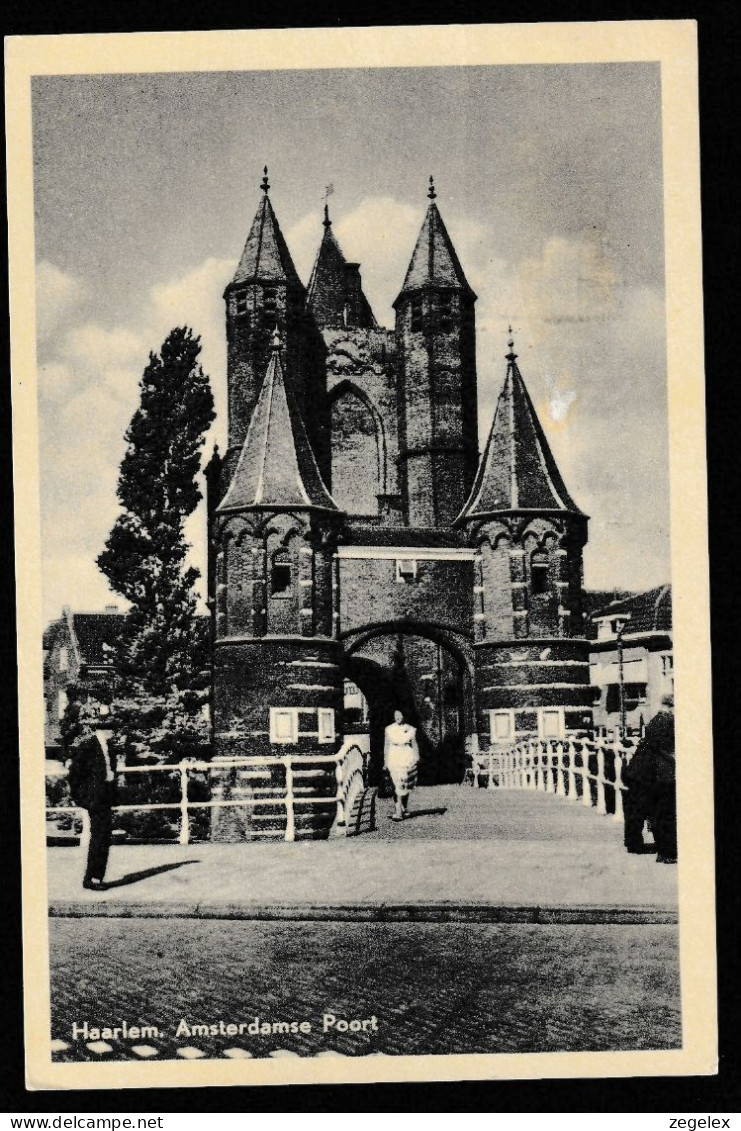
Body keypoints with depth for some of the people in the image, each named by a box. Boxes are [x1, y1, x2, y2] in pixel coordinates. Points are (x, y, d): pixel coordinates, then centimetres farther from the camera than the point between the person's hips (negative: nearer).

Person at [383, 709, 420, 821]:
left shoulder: (410, 729, 5)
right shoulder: (389, 729, 7)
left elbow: (414, 744, 8)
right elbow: (386, 745, 10)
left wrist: (417, 759, 2)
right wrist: (385, 760, 7)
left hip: (407, 757, 1)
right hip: (394, 758, -1)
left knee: (405, 785, 5)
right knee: (397, 784, -9)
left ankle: (402, 809, 18)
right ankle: (399, 811, -10)